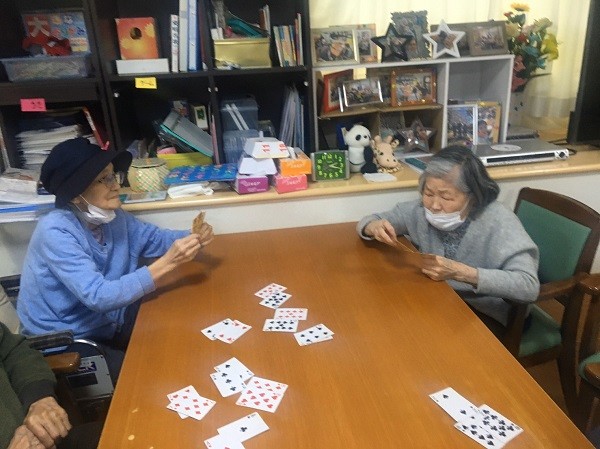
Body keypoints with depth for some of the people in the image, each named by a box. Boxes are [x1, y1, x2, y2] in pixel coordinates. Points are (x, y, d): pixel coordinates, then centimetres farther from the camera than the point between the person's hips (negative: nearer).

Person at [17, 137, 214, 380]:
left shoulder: (113, 216, -3)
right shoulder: (56, 232, -27)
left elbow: (152, 237, 7)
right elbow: (99, 296, -35)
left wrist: (193, 237, -15)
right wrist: (167, 262, -38)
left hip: (110, 322, 7)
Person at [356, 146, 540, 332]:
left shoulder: (498, 222, -23)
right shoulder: (423, 210, -10)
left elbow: (529, 286, -31)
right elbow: (369, 221, 1)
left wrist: (459, 272, -39)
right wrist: (374, 227, -24)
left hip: (484, 314, -3)